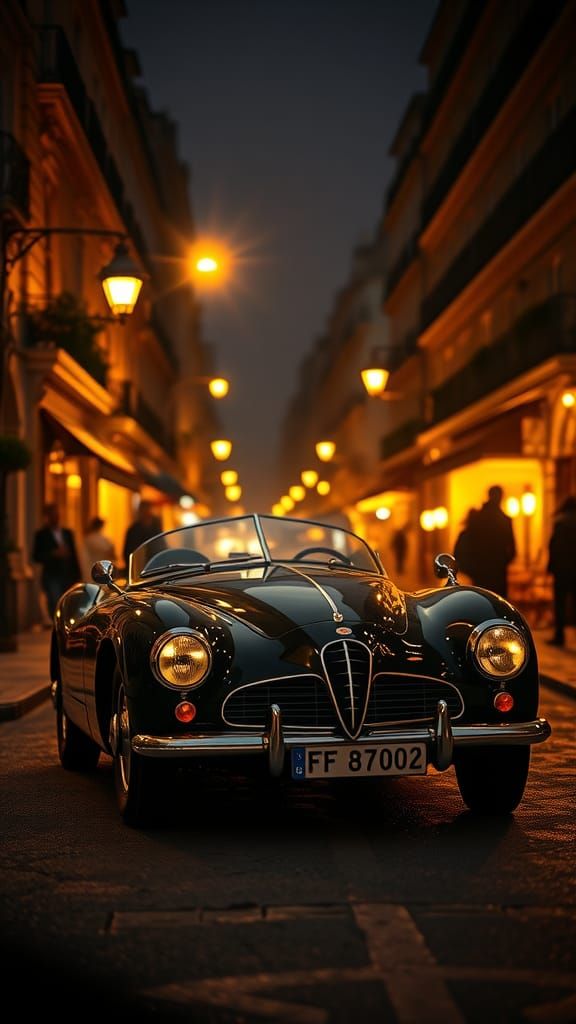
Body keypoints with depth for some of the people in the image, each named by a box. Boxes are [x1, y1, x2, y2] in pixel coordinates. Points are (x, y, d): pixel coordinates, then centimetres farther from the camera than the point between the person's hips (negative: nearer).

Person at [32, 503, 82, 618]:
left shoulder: (68, 533, 14)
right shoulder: (41, 534, 1)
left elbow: (73, 555, 14)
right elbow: (36, 557, -4)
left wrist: (77, 576, 9)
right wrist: (54, 554, -18)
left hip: (69, 577, 4)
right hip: (52, 578, -4)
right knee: (56, 608, -14)